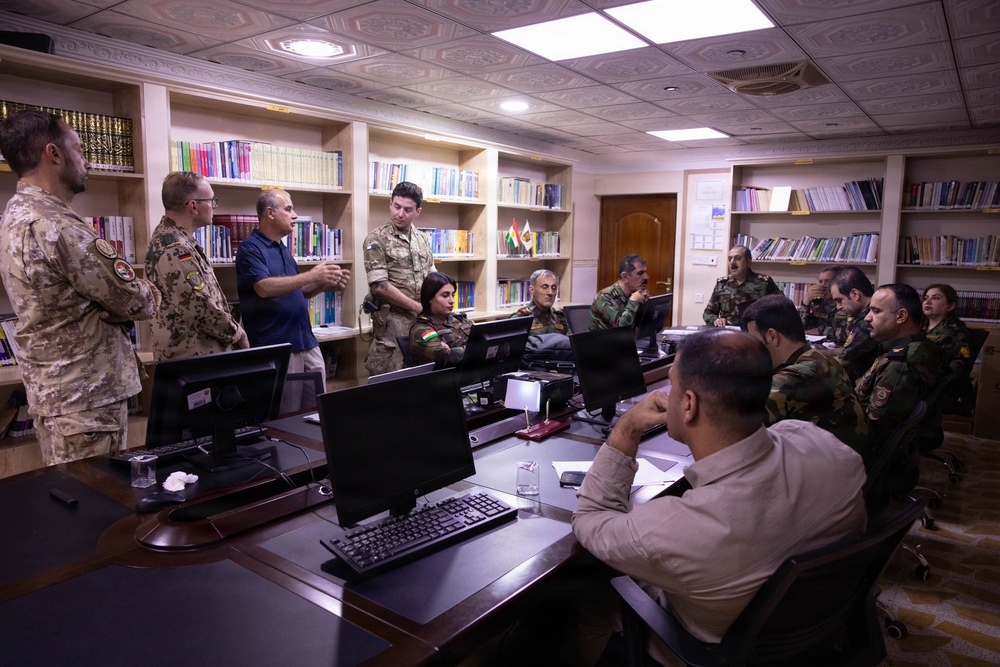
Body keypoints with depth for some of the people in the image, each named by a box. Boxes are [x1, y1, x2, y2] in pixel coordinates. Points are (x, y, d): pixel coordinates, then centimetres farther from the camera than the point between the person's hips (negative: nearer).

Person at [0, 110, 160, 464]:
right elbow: (139, 302, -17)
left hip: (51, 391, 10)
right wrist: (148, 293, 4)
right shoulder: (59, 229, -22)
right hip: (88, 398, -10)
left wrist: (118, 307, -9)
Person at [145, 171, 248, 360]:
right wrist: (237, 334, -10)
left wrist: (233, 331, 11)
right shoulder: (175, 249, -20)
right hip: (194, 358, -10)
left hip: (191, 353, 10)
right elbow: (200, 308, -25)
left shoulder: (170, 237, 12)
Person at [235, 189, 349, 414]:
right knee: (284, 418, -1)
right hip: (277, 347, -8)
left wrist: (325, 285, 4)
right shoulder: (250, 248, -8)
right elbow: (265, 288, -24)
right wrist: (311, 276, -25)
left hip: (307, 343, 8)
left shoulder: (283, 249, 18)